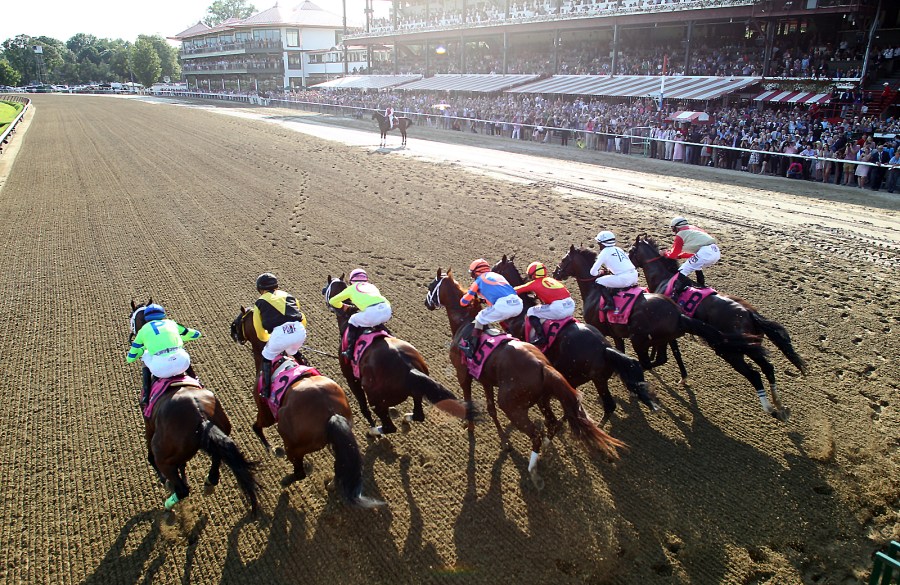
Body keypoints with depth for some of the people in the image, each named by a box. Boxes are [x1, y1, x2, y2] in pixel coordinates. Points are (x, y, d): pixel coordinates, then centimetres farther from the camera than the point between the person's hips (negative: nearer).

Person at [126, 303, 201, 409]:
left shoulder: (143, 330, 22)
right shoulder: (171, 323, 26)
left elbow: (130, 358, 28)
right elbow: (196, 334, 39)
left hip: (161, 368, -2)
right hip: (182, 364, 2)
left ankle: (145, 396, 23)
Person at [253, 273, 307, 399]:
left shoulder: (260, 303, 22)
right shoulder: (288, 296, 30)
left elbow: (261, 335, 22)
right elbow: (303, 320, 30)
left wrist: (270, 339, 42)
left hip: (280, 333, -3)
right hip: (300, 331, 3)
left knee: (267, 357, 23)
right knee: (294, 353, 34)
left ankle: (266, 390, 21)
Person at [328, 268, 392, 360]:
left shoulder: (352, 288, 27)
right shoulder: (372, 286, 35)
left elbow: (332, 301, 33)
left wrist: (342, 306, 53)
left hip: (372, 313, -4)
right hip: (387, 311, 4)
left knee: (353, 321, 23)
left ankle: (350, 351, 20)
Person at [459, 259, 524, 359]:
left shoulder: (479, 280, 18)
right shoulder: (498, 276, 33)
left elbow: (464, 302, 25)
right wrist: (485, 298, 53)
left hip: (503, 305, -6)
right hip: (518, 304, 6)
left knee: (480, 319, 11)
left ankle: (471, 349, 2)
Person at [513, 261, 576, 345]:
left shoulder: (535, 283, 10)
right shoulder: (552, 279, 25)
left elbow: (516, 290, 19)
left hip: (558, 307, -7)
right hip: (572, 305, 7)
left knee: (531, 313, 7)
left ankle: (540, 337, -4)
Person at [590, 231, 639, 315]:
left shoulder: (604, 253, 1)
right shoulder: (619, 249, 20)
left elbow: (593, 272, 2)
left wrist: (599, 273, 24)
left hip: (623, 279, -8)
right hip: (635, 276, 8)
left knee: (599, 282, 4)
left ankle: (611, 304, -5)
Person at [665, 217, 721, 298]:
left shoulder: (680, 235, 8)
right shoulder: (693, 228, 31)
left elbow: (673, 254, 17)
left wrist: (665, 253, 36)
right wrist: (679, 256, 39)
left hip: (706, 252, -9)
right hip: (716, 252, 9)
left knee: (682, 272, -10)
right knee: (697, 266, 35)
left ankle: (675, 295, -24)